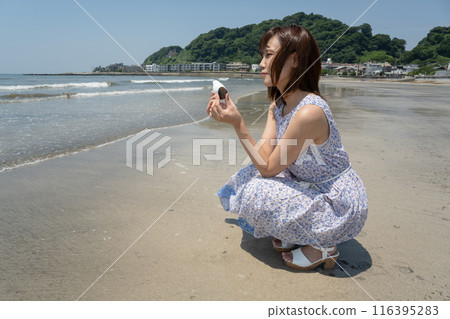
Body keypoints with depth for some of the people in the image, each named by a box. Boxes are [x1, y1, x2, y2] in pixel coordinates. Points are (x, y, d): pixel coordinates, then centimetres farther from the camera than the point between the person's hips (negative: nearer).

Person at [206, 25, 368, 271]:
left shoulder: (309, 112, -30)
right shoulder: (278, 105, 1)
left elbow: (268, 167, -23)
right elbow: (264, 155, -6)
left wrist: (238, 124, -26)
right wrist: (230, 117, -11)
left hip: (341, 205, -9)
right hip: (311, 187, 9)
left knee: (257, 192, -21)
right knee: (249, 177, 2)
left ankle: (321, 244, -1)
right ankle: (298, 234, 14)